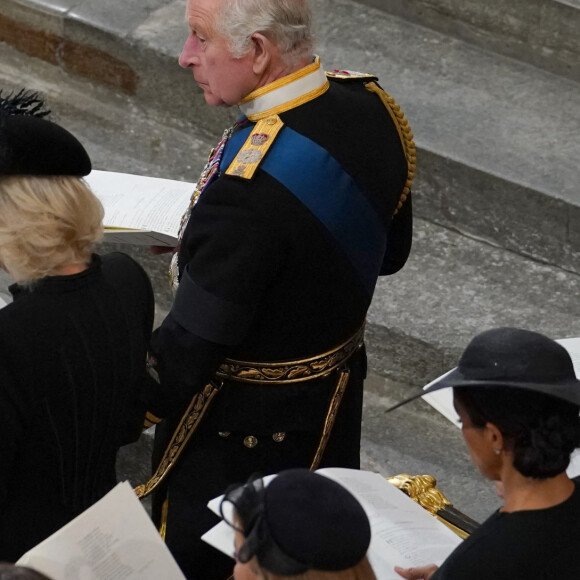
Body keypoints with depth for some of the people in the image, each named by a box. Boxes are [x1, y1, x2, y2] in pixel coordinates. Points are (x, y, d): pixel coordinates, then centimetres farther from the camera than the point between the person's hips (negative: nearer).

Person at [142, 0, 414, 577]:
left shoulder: (248, 186, -36)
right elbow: (390, 252, 5)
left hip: (237, 430, -7)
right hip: (338, 398, 7)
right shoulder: (370, 104, -11)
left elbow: (194, 342, -27)